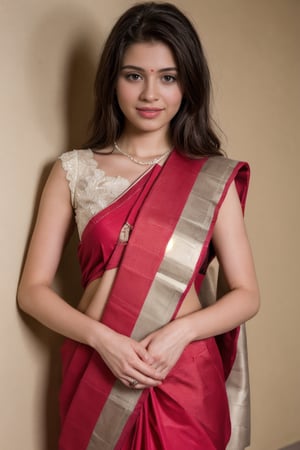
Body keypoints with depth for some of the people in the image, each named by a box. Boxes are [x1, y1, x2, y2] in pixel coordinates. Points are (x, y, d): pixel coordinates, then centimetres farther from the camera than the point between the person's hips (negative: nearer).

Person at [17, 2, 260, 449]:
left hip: (185, 377, 0)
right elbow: (33, 288, -1)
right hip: (95, 374, 1)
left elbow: (246, 294, -1)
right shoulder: (73, 170, -1)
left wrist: (181, 331, -18)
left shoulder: (213, 177, -2)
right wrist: (102, 338, -16)